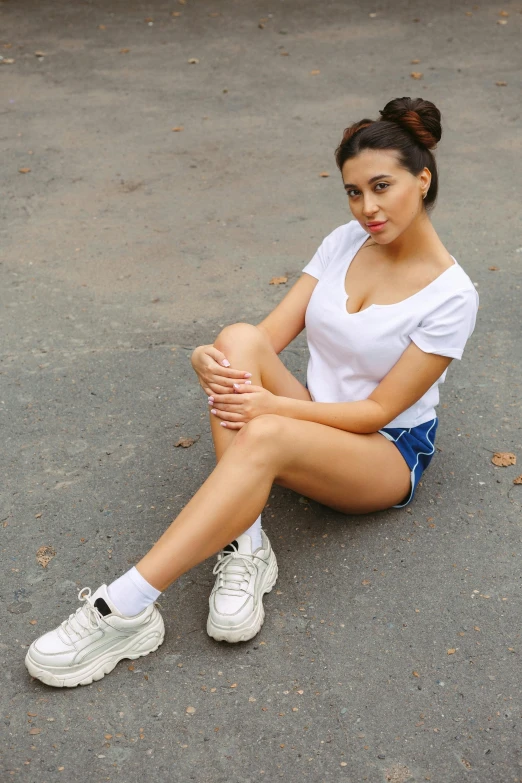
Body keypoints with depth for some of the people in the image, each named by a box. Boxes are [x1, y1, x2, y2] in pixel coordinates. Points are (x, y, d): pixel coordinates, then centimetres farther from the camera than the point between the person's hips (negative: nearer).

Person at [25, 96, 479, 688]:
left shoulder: (450, 296, -14)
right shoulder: (345, 241, 4)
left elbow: (378, 409, -16)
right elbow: (273, 335, -2)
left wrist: (271, 405, -27)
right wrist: (211, 359, -25)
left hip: (389, 452, -5)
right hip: (315, 417, 6)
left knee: (264, 436, -39)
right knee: (239, 338, -27)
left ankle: (124, 611, -39)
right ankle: (245, 552, -32)